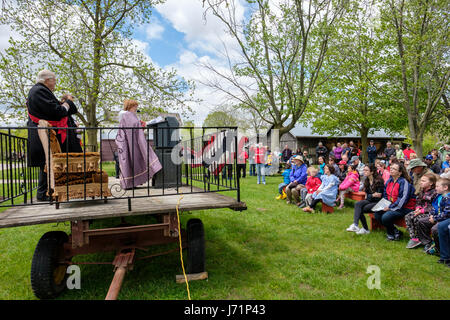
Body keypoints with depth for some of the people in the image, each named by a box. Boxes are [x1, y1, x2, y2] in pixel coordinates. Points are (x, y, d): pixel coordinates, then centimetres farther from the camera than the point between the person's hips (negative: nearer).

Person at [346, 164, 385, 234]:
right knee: (357, 204, -24)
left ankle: (365, 229, -14)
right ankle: (355, 225, -34)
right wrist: (372, 195, -9)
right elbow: (367, 194, 10)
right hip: (370, 200, 6)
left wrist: (370, 196, -9)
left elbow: (379, 195, -13)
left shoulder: (379, 181, -12)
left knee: (360, 209, -25)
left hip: (377, 202, -6)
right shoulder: (366, 181, 10)